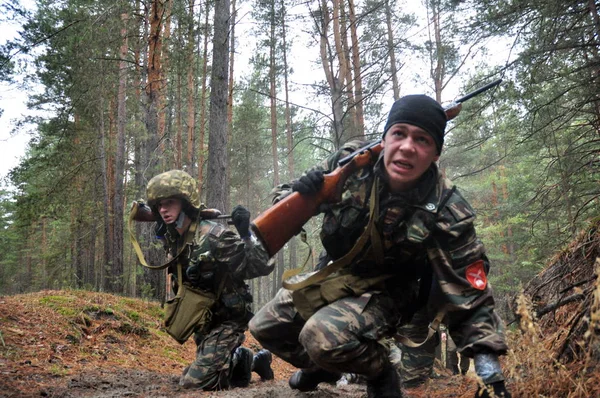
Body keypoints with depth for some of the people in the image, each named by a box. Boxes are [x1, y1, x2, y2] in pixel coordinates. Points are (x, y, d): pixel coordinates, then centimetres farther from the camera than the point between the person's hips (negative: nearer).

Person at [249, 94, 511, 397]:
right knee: (264, 327, 10)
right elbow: (302, 192, 1)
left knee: (323, 336, -33)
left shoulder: (446, 212, -26)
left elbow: (468, 293, -22)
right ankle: (323, 367, 36)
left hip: (386, 291, -5)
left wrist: (489, 364, -26)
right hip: (335, 273, 5)